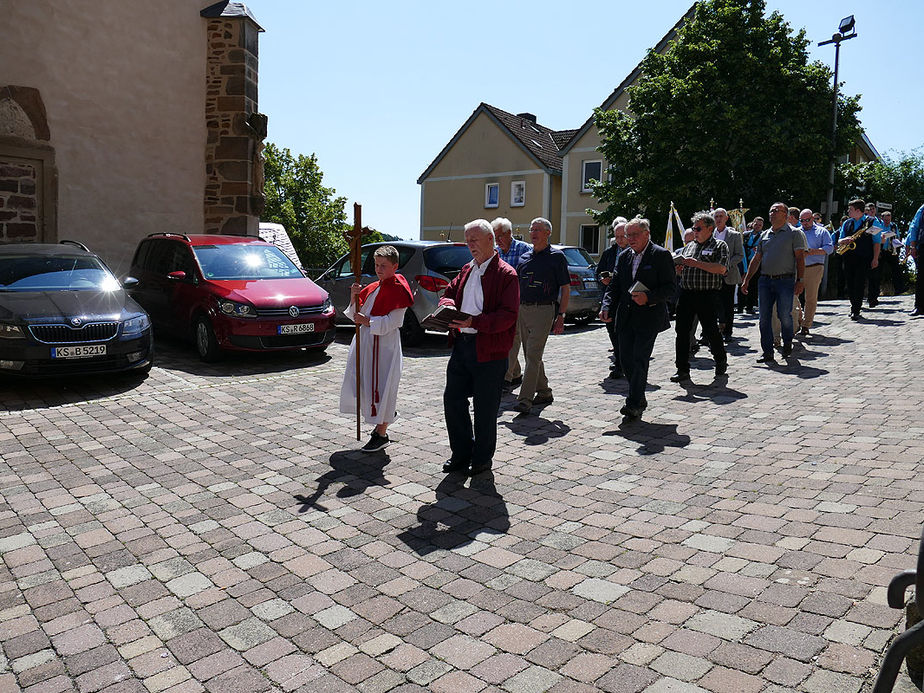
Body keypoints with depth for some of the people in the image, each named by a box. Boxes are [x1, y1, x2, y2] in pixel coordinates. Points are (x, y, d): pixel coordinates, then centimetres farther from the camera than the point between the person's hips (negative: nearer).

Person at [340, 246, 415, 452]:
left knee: (380, 386, -2)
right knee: (358, 384, 11)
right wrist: (354, 298, -3)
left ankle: (381, 434, 11)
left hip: (385, 343, -8)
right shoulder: (372, 288, 14)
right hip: (365, 340, 8)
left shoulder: (398, 290, -9)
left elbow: (393, 322, -17)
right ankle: (386, 416, 34)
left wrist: (368, 322, -20)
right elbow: (356, 315, 14)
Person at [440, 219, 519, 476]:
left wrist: (474, 322, -26)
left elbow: (508, 315, -16)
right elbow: (449, 293, 23)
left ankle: (482, 459, 21)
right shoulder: (466, 270, 15)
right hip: (461, 345, 7)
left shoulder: (505, 274, -8)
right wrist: (448, 304, -3)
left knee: (485, 407, 4)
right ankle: (461, 453, 27)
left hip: (489, 350, -7)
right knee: (452, 398, 10)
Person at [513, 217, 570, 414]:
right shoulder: (525, 257, 15)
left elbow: (565, 288, -2)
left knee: (533, 355, -12)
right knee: (531, 355, 12)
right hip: (522, 310, 7)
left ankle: (525, 399, -13)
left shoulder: (557, 257, -1)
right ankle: (544, 392, 26)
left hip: (543, 310, -6)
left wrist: (561, 315, -9)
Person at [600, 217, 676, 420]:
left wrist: (648, 297, -22)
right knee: (625, 359, 7)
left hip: (649, 317, -6)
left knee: (639, 359, -8)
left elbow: (670, 289, -8)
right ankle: (639, 399, 23)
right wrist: (607, 307, -3)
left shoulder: (661, 255, -3)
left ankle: (634, 404, -2)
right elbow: (614, 287, 13)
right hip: (626, 318, 6)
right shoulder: (623, 257, 14)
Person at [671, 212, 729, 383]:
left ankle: (721, 362, 27)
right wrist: (678, 268, 1)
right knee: (682, 330, 0)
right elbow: (680, 272, 25)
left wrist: (697, 263, -17)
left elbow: (721, 269, -14)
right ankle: (682, 369, 6)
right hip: (686, 293, 5)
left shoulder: (719, 246, 2)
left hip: (707, 296, -5)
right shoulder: (689, 246, 19)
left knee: (710, 330, 1)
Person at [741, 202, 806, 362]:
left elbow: (800, 258, -3)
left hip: (785, 281, -4)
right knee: (764, 317, 1)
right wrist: (747, 280, 12)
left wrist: (800, 280, -12)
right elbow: (757, 259, 19)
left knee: (784, 315, -7)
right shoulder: (764, 235, 17)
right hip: (765, 281, 5)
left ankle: (787, 343, 21)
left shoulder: (794, 233, 3)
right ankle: (767, 352, 7)